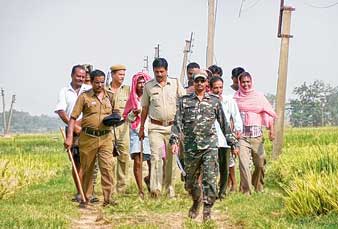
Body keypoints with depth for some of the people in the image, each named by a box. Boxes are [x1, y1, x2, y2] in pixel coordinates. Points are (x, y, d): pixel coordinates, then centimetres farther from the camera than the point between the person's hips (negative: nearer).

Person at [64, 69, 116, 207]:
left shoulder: (110, 96, 11)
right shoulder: (84, 97, 0)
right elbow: (73, 117, -3)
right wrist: (69, 137, -12)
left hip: (106, 137, 2)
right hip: (88, 137, -2)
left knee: (107, 167, -9)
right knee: (86, 169, 7)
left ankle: (107, 198, -6)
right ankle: (85, 198, 18)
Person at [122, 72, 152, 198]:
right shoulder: (132, 99, 9)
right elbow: (126, 117, 14)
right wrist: (133, 113, -5)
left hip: (150, 131, -1)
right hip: (136, 132, 1)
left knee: (153, 162, -4)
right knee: (137, 162, -6)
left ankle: (149, 179, 30)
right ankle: (140, 190, 3)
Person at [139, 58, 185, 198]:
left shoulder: (175, 83, 4)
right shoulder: (148, 86, 5)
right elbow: (145, 108, 12)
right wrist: (141, 128, 14)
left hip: (173, 126, 1)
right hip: (155, 127, -1)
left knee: (171, 158, 5)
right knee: (156, 156, -12)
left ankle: (170, 188, 16)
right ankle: (155, 188, -16)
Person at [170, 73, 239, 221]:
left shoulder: (214, 101, 9)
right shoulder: (184, 101, 7)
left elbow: (223, 123, 13)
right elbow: (178, 122, 1)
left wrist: (233, 143, 12)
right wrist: (174, 140, -13)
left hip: (210, 146, -1)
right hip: (190, 147, 1)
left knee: (210, 179, -12)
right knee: (190, 181, 12)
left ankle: (207, 209, -5)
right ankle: (196, 202, 37)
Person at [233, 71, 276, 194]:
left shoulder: (259, 96, 6)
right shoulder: (236, 97, 5)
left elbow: (268, 113, 6)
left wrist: (271, 129, -3)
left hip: (256, 134, 1)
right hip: (241, 134, -1)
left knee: (260, 163, 4)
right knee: (243, 163, -11)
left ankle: (258, 187, 27)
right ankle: (245, 190, -6)